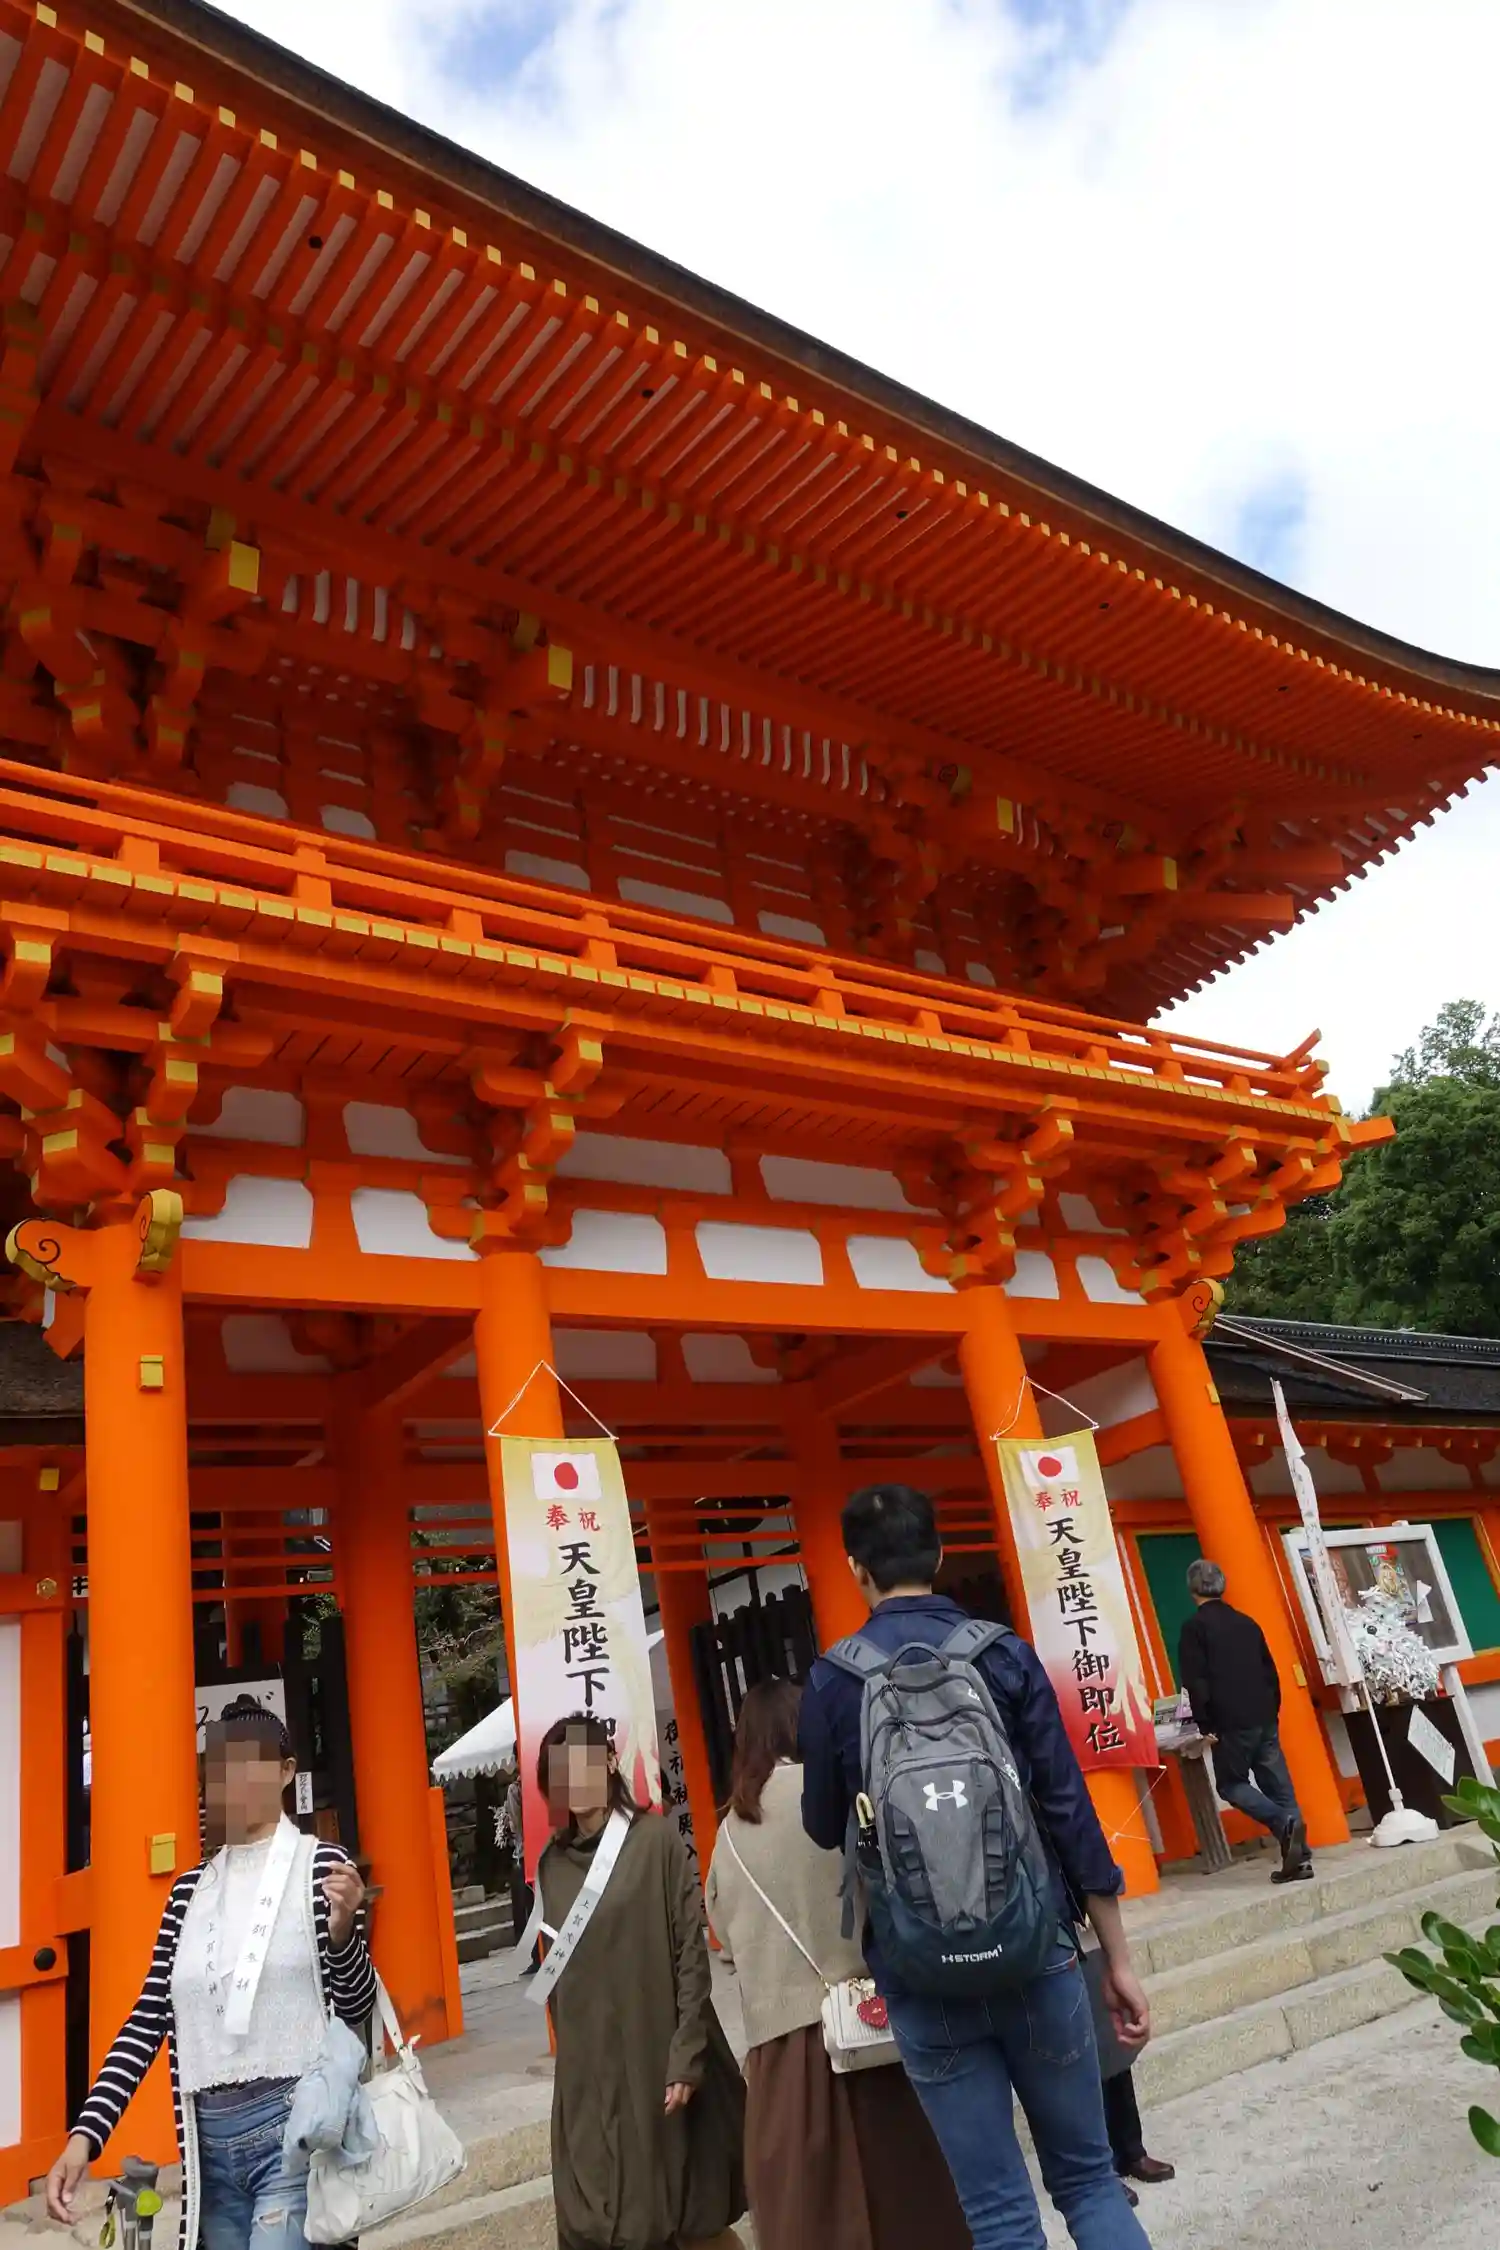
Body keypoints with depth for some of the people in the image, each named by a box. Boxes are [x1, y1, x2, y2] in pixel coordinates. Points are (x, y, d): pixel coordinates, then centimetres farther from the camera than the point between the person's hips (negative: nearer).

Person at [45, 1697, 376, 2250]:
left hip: (294, 2128, -5)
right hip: (209, 2139, 5)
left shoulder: (321, 1865, -4)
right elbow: (148, 2019, 11)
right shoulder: (190, 1889, 10)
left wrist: (342, 1928, -25)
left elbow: (355, 2010, -6)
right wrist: (86, 2133, 0)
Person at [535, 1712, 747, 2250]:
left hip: (658, 2055, -4)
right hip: (589, 2069, 4)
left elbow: (691, 1952, -9)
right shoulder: (552, 1864, 4)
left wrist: (687, 2056, -13)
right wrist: (568, 2055, 9)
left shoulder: (657, 1840, -9)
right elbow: (556, 1970, 10)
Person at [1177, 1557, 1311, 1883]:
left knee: (1230, 1784, 6)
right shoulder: (1246, 1622, 13)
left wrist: (1205, 1725, -8)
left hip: (1232, 1723, -6)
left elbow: (1195, 1681, -13)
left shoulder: (1193, 1626, -6)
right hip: (1264, 1719, 6)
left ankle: (1285, 1822, -15)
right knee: (1278, 1786, 9)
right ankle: (1299, 1857, 5)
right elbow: (1271, 1671, 16)